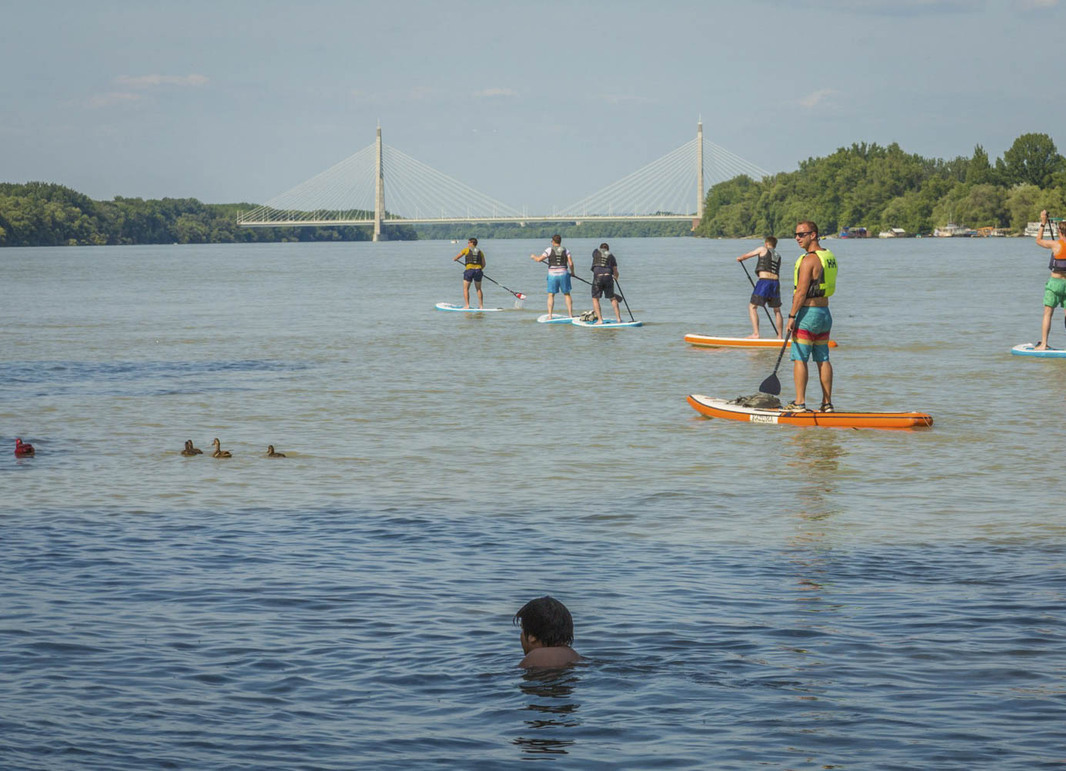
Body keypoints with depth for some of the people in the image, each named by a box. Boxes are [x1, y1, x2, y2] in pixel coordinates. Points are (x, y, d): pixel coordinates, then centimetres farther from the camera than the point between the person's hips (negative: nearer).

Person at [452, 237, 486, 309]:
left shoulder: (466, 250, 4)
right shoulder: (480, 252, 13)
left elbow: (456, 258, 10)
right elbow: (483, 264, 13)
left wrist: (454, 260, 33)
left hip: (469, 270, -4)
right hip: (478, 270, 4)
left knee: (466, 289, 4)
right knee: (478, 289, 15)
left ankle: (467, 305, -5)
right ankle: (481, 305, 13)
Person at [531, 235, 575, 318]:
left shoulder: (549, 250, -4)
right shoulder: (566, 250, 3)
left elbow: (539, 259, -7)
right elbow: (571, 263, -4)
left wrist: (534, 256, 15)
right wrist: (572, 272, 14)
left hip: (553, 275, -2)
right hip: (563, 274, 2)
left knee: (551, 295, 6)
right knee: (567, 294, 11)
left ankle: (549, 316, 0)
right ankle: (570, 315, 8)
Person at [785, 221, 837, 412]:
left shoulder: (809, 260, -16)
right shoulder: (829, 256, 11)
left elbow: (801, 292, -20)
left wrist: (792, 316, -15)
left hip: (808, 313, -9)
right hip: (825, 313, 9)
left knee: (799, 359, -4)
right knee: (823, 359, 10)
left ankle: (799, 403, -5)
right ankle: (827, 403, 11)